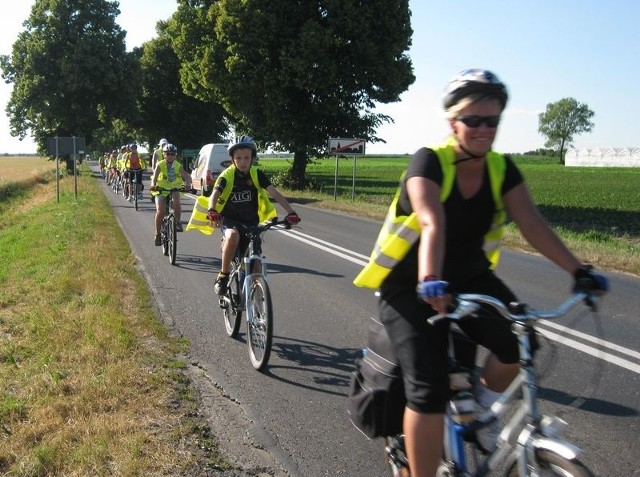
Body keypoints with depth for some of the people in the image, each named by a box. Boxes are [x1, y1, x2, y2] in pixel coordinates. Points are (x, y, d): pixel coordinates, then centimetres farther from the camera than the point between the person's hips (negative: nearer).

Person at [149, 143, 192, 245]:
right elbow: (155, 176, -26)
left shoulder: (178, 166, -7)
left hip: (174, 189, 1)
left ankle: (177, 222, -10)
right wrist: (153, 185, -47)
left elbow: (186, 176, -20)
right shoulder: (160, 165, -11)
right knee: (160, 212, -13)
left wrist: (188, 184, -42)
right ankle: (157, 234, 3)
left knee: (176, 202, -31)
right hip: (161, 190, -1)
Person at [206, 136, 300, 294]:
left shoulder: (257, 175, -7)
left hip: (251, 221, 3)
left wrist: (291, 212, -32)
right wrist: (212, 211, -49)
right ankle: (223, 276, -20)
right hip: (230, 219, -3)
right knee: (233, 236, -36)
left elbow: (275, 193, -17)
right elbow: (214, 195, -26)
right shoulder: (227, 176, -12)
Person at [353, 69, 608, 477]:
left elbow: (533, 224, -11)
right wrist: (430, 283, -49)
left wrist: (579, 270, -21)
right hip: (411, 286, -5)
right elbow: (432, 225, -35)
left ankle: (483, 411, 14)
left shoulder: (502, 169, -3)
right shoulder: (430, 162, -19)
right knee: (429, 390, -15)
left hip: (469, 278, 5)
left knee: (518, 342, -16)